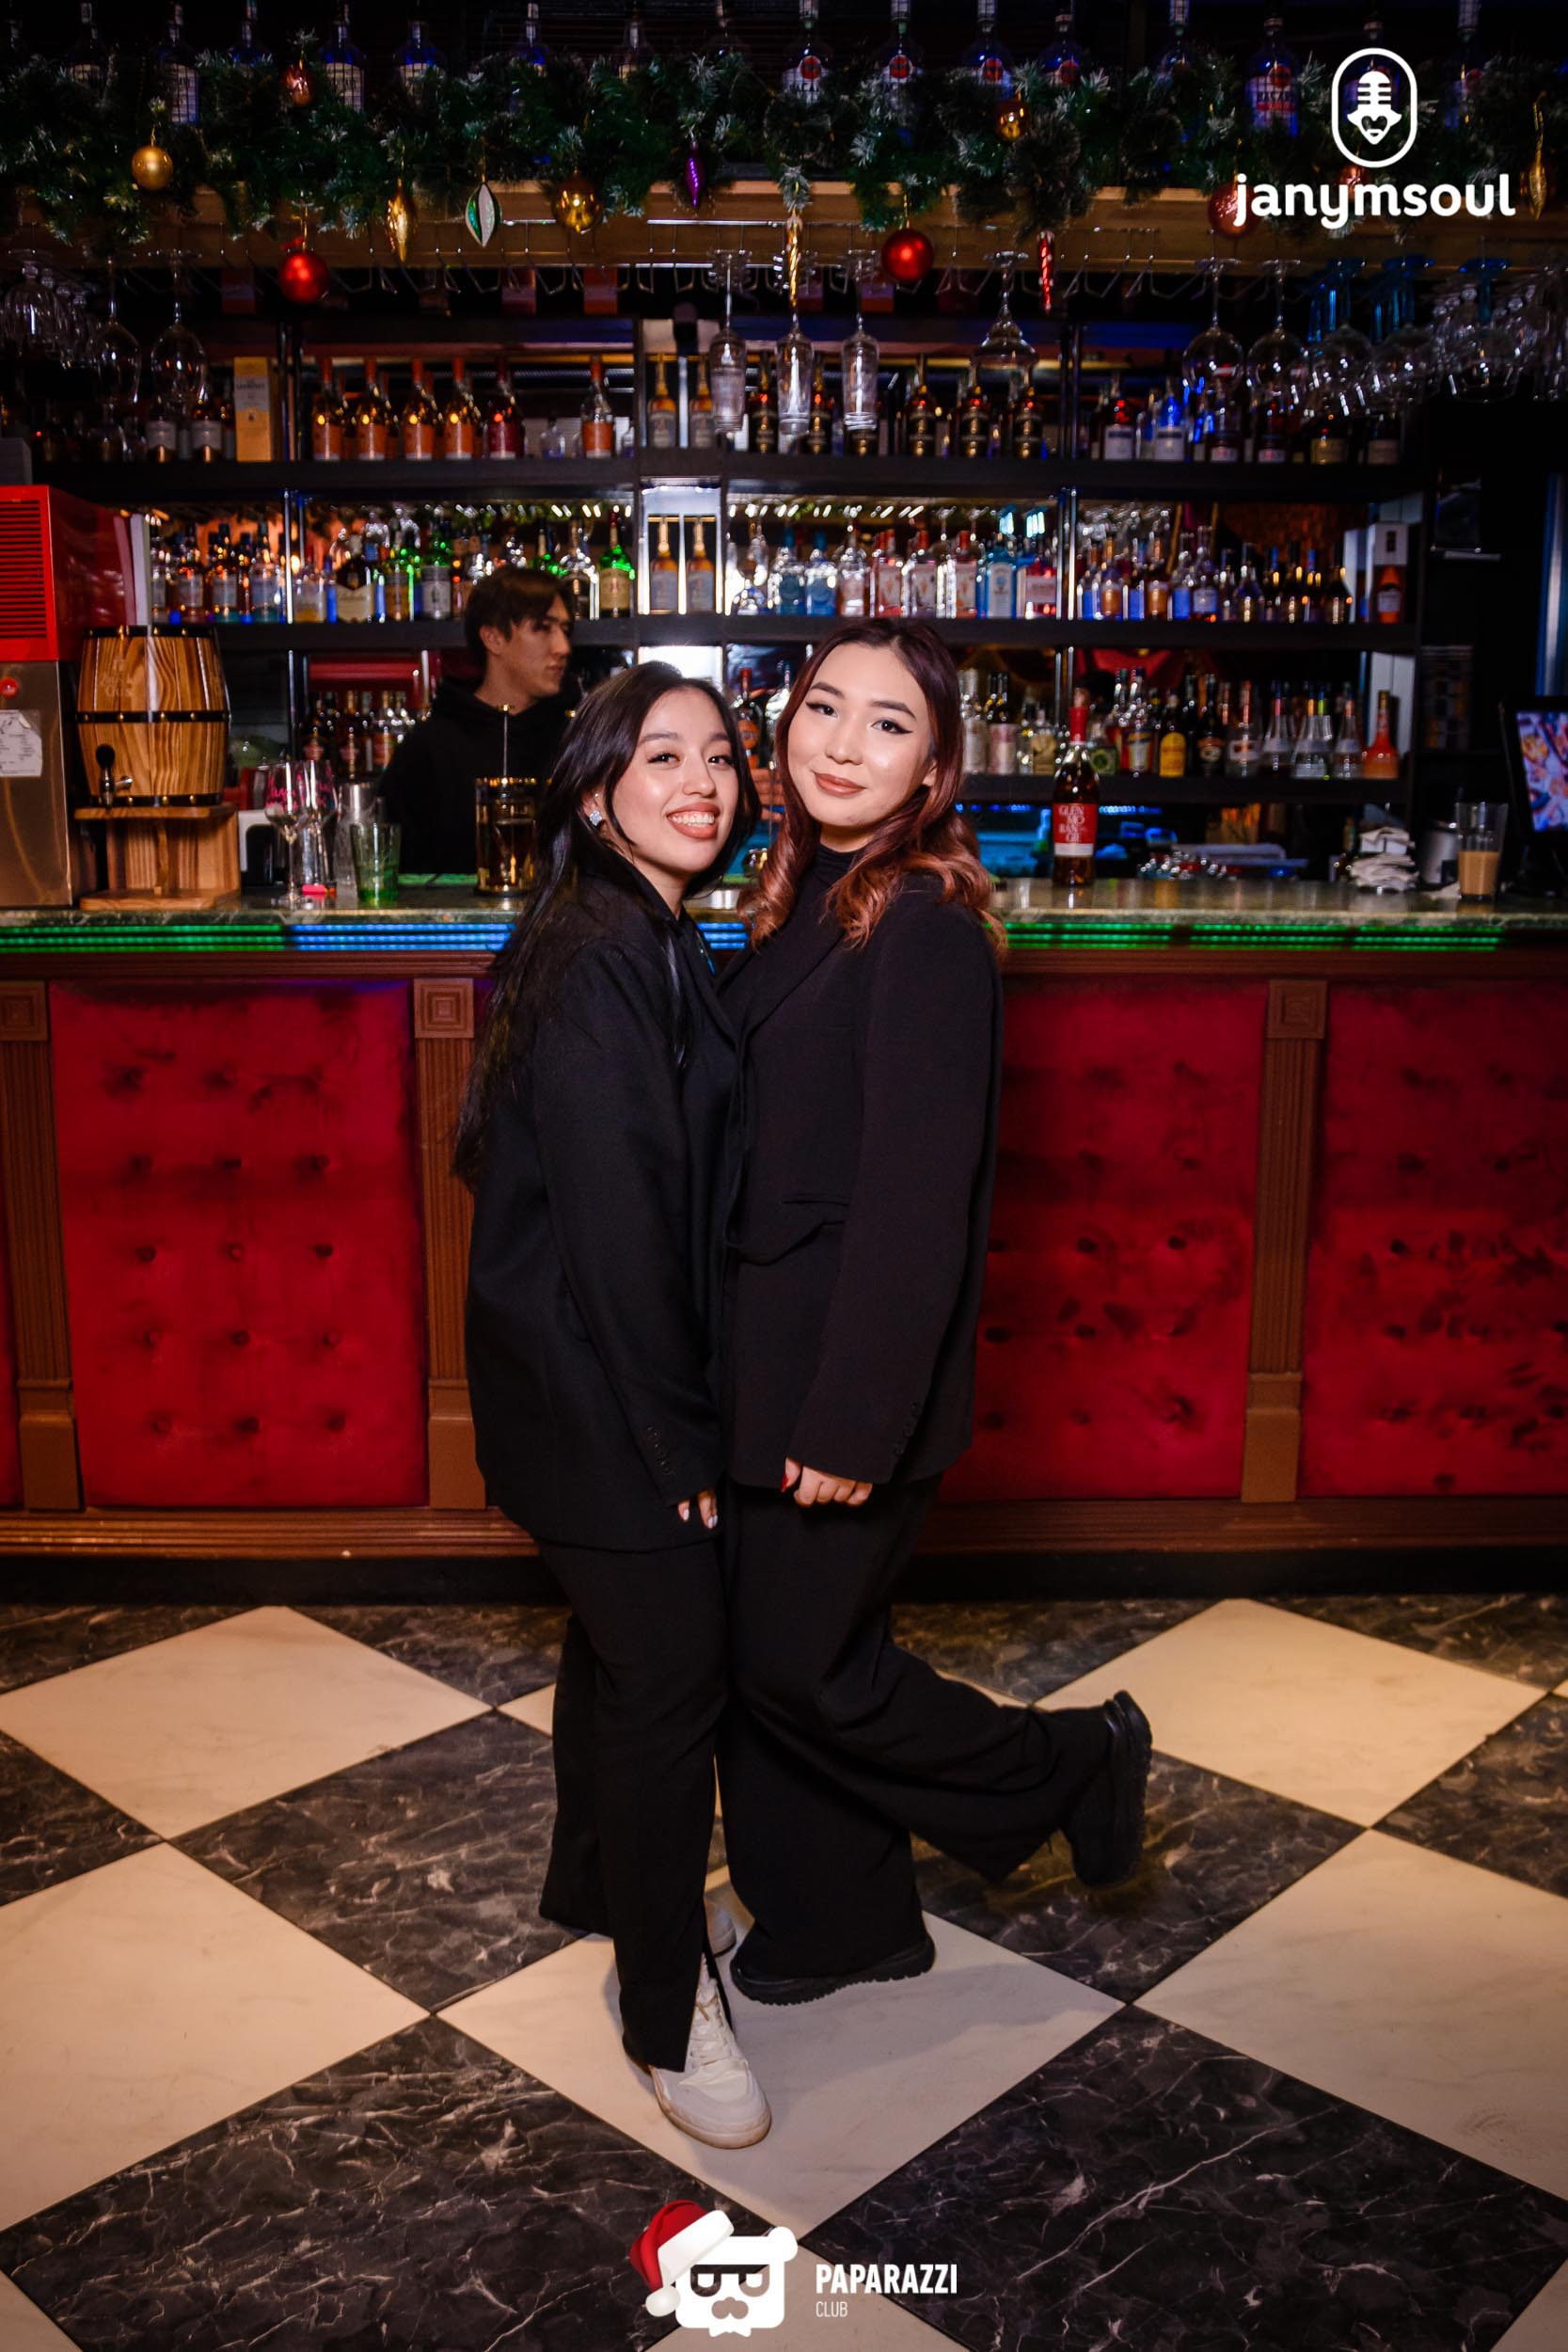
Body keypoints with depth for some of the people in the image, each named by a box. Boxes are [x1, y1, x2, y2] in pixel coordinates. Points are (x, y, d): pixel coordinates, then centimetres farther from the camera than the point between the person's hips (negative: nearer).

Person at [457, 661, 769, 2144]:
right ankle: (667, 2009, 17)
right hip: (599, 1382, -10)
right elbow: (614, 1216, -24)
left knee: (621, 1635, 23)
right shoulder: (603, 958, -21)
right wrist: (678, 1436, -19)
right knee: (671, 1664, 0)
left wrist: (682, 1410, 12)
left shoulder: (652, 942, 10)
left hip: (604, 1372, 10)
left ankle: (594, 1885, 44)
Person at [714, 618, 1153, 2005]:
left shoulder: (927, 928, -18)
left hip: (850, 1366, -8)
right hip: (769, 1355, 9)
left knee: (800, 1665, 4)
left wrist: (853, 1419, -21)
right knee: (765, 1650, 17)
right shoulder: (807, 902, 9)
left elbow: (917, 1197, -21)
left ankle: (1078, 1765, 27)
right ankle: (839, 1925, 37)